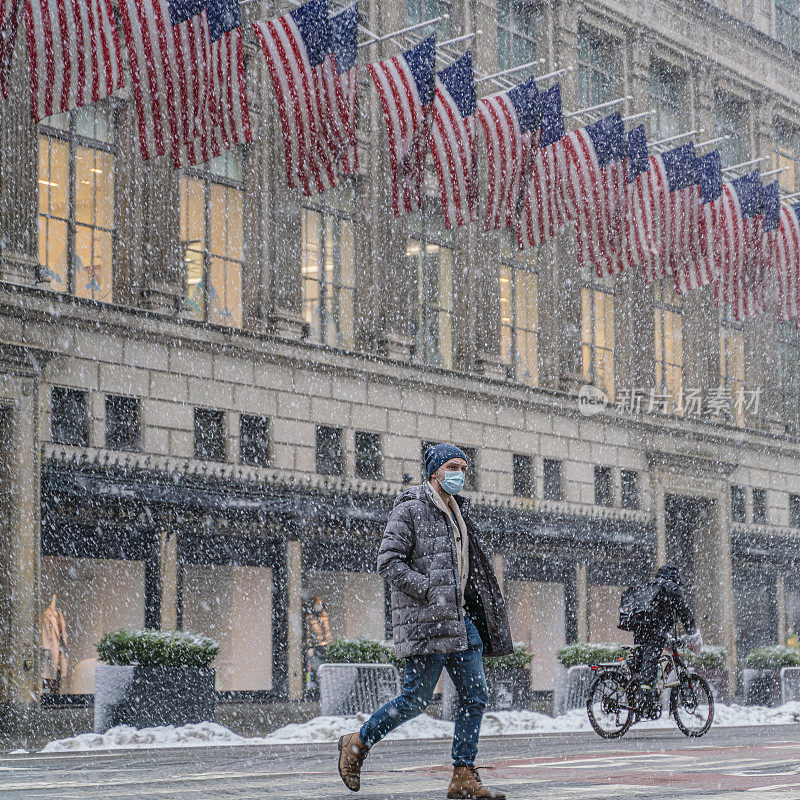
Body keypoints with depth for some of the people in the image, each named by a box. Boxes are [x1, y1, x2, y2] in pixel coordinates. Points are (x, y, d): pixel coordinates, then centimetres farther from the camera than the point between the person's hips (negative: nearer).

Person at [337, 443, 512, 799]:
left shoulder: (458, 511, 20)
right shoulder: (410, 509, -7)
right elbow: (389, 561, -14)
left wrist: (494, 619, 19)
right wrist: (431, 591, -19)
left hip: (461, 618, 8)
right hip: (426, 621, -8)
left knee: (474, 695, 1)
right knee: (416, 699, -6)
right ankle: (357, 744, 13)